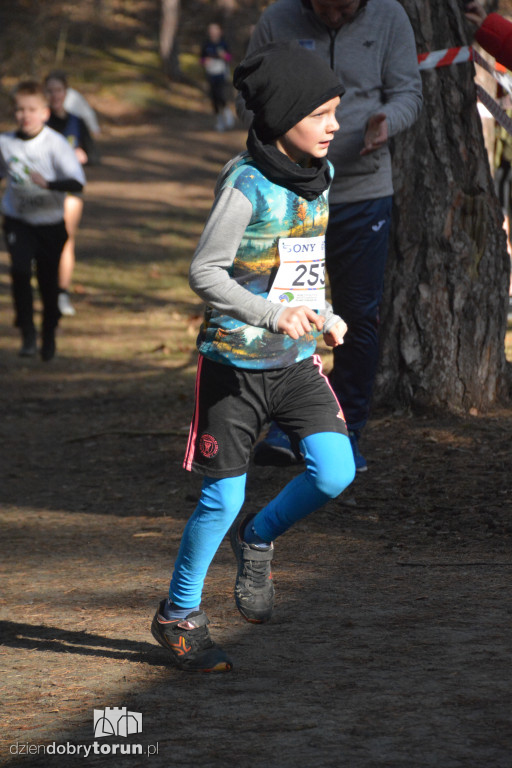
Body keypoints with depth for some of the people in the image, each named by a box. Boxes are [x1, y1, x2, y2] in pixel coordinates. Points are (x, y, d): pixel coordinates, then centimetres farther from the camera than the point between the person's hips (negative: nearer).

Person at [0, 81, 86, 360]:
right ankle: (27, 334, -10)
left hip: (51, 222, -1)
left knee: (48, 279, 9)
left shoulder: (55, 144, -19)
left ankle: (49, 334, 33)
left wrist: (47, 184, -41)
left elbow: (77, 182, -26)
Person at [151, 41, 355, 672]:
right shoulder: (245, 186, -17)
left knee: (336, 471, -10)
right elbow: (205, 272, -18)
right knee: (223, 497, -1)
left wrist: (324, 317, 14)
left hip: (297, 361, 6)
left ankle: (257, 539, 18)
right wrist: (273, 314, -28)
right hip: (235, 363, -6)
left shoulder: (317, 177, 6)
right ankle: (178, 614, 19)